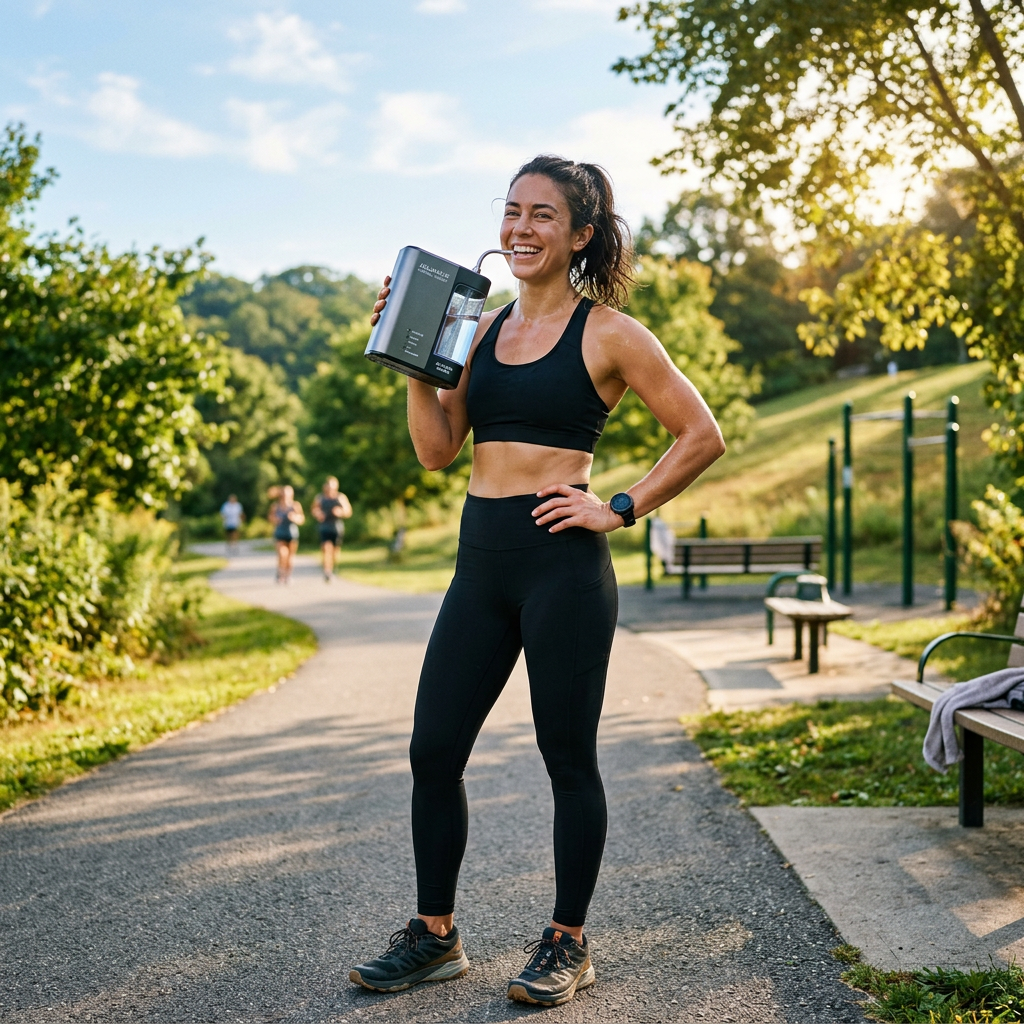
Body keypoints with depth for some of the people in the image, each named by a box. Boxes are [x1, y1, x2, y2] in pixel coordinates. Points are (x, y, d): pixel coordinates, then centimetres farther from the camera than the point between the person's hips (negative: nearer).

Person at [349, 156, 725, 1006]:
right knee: (433, 751, 7)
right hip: (480, 563, 6)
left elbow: (702, 437, -2)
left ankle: (567, 945, 19)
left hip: (562, 565, -6)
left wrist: (620, 510, -7)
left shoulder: (608, 334, -3)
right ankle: (435, 937, 23)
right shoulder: (482, 328, 13)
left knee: (569, 760, 3)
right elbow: (436, 450, 10)